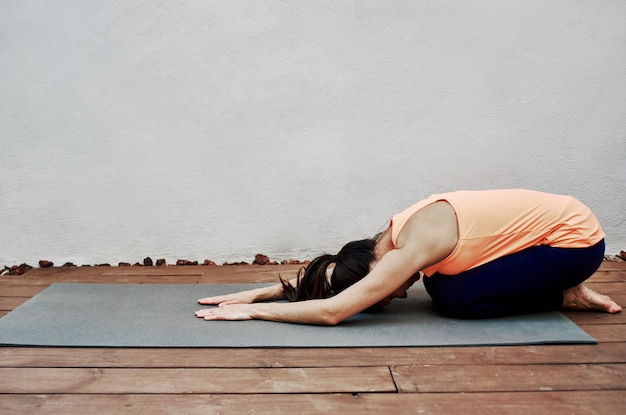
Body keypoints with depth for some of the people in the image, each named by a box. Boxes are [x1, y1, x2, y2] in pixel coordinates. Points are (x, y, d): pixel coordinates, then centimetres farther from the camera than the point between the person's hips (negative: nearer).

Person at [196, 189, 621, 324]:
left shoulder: (413, 247, -27)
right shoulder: (395, 235, -1)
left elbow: (332, 311, -32)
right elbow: (315, 275, 7)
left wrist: (253, 310, -24)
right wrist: (256, 293, 1)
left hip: (577, 238, -8)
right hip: (550, 219, 9)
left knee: (454, 299, -14)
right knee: (441, 284, 4)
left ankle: (566, 295, 2)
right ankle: (565, 287, 12)